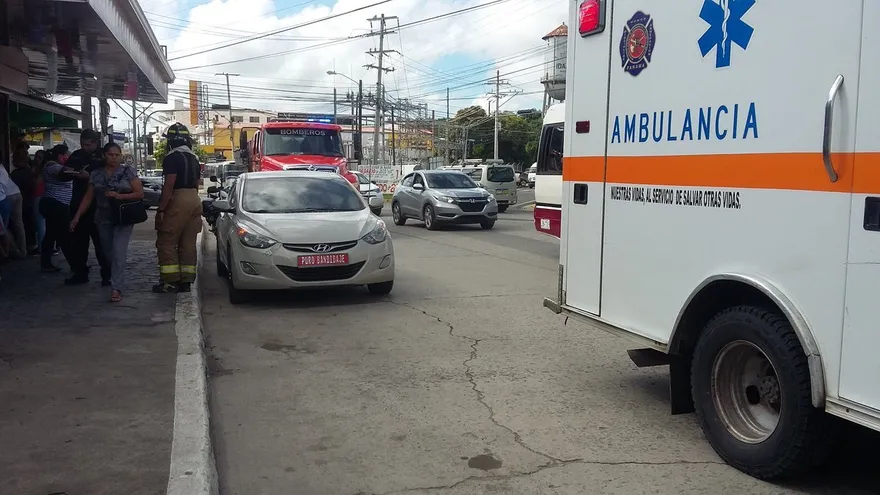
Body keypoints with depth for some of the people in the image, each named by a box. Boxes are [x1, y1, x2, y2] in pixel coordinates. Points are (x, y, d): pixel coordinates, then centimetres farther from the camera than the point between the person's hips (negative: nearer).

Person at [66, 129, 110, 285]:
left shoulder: (103, 156, -5)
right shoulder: (76, 155, 11)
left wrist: (89, 176, -26)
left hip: (97, 206, -6)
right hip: (77, 204, 6)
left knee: (100, 241, -1)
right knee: (77, 240, 10)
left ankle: (106, 275, 6)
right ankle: (80, 273, 21)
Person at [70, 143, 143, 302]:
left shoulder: (128, 172, -2)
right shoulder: (96, 174, 8)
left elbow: (140, 193, -6)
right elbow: (88, 197, 10)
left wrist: (119, 196, -19)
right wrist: (77, 217, 5)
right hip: (103, 219, 4)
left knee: (118, 252, -14)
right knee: (108, 253, 9)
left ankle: (116, 288, -13)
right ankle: (112, 278, 30)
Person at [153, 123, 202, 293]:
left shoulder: (172, 157, -10)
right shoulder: (193, 158, 16)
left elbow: (169, 185, -17)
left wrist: (160, 210, -16)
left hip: (178, 201, -8)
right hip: (194, 200, 8)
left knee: (166, 242, -2)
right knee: (188, 243, 9)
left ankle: (170, 281, -3)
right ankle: (186, 281, 11)